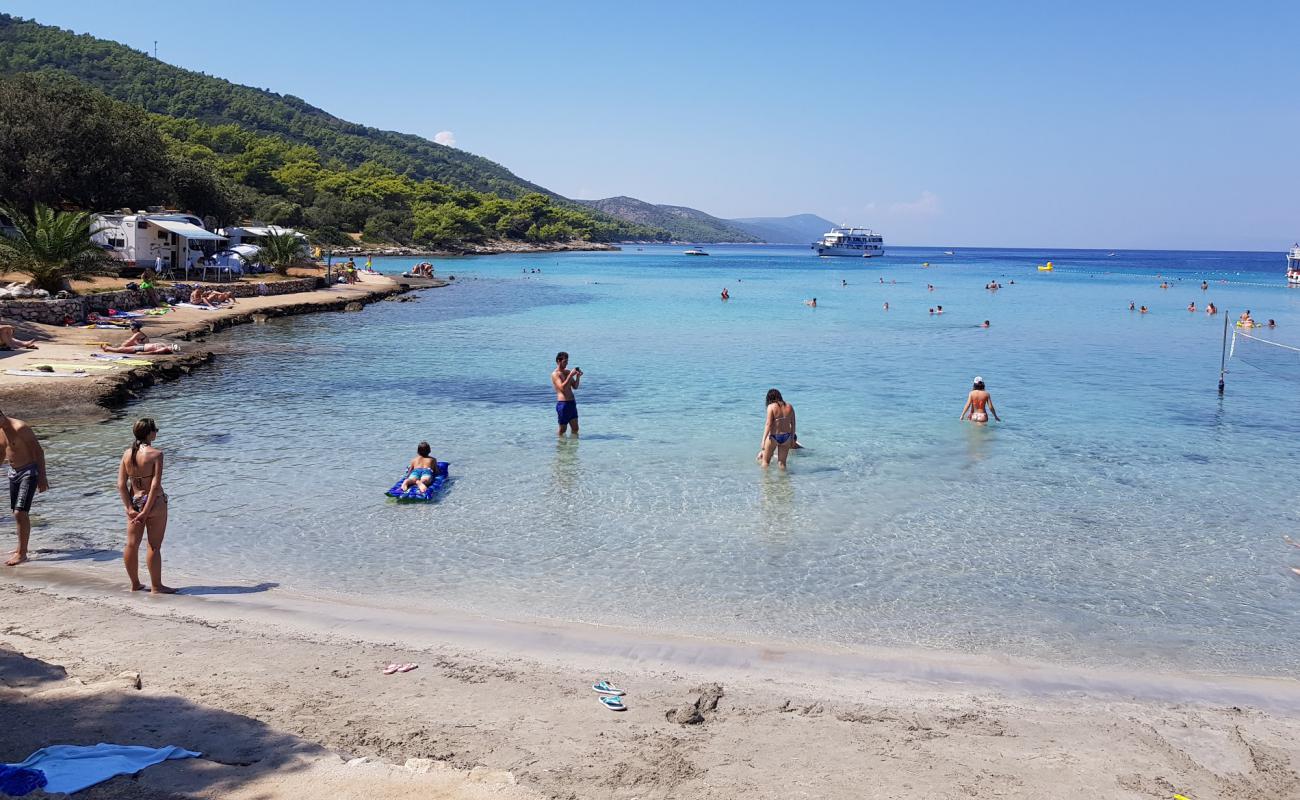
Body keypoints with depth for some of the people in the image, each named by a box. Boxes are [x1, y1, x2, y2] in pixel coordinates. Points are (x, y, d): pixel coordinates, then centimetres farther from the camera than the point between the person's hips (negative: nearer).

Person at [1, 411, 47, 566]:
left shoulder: (20, 428, -21)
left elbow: (38, 451, -20)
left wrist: (42, 476, -21)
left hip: (29, 472, -9)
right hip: (14, 472, 9)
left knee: (20, 513, -12)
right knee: (16, 512, 16)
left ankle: (22, 553, -4)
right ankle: (22, 546, 31)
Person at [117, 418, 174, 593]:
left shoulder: (127, 454, 2)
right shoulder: (156, 454, -14)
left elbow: (121, 484, -2)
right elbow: (155, 485, -20)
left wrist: (129, 508, -4)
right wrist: (146, 511, -16)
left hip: (134, 501, 6)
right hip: (154, 502, -6)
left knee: (131, 544, 14)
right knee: (154, 546, 2)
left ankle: (135, 584, 25)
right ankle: (156, 586, 9)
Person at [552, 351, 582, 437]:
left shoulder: (568, 372, 14)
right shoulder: (555, 374, -9)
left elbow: (575, 387, 15)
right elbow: (562, 388, -22)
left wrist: (578, 376, -2)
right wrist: (570, 375, -24)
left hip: (572, 403, 7)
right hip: (562, 403, -7)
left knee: (575, 429, 8)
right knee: (562, 430, 1)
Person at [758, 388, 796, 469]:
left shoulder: (771, 407, -10)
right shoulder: (789, 407, 3)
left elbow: (768, 424, -15)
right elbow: (793, 424, 6)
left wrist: (763, 440, -14)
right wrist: (792, 439, 16)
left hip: (773, 437, -4)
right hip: (786, 437, 4)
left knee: (765, 461, 12)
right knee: (782, 463, 13)